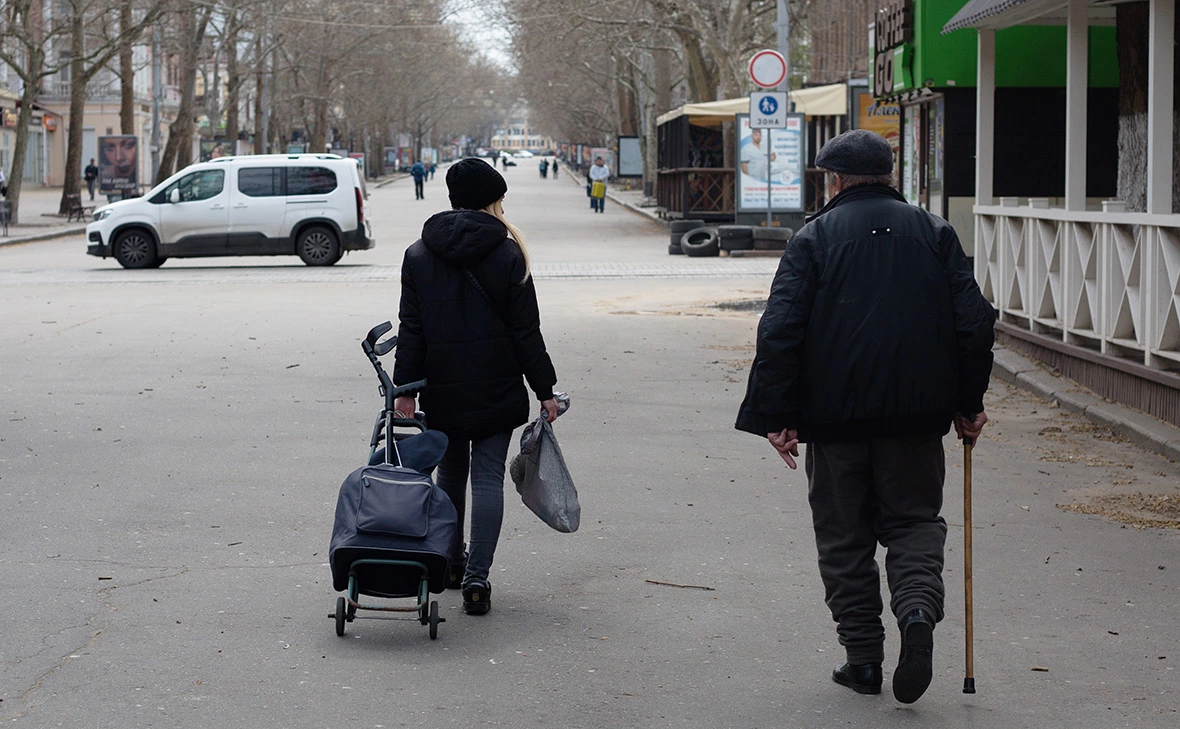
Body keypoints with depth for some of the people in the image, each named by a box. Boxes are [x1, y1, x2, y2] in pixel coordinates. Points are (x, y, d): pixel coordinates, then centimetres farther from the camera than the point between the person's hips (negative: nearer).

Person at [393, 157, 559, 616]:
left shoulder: (419, 254, 3)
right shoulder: (507, 254, -5)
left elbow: (411, 329, 1)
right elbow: (526, 330, -5)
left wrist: (405, 388, 4)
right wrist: (544, 389, 1)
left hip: (443, 389, 3)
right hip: (496, 389, -3)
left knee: (451, 473, 18)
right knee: (488, 477, 0)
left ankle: (452, 564, 30)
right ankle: (477, 577, -7)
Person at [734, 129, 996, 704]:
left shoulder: (814, 238, -1)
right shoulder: (934, 233, 7)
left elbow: (779, 332, -9)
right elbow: (975, 321, 2)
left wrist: (776, 416, -5)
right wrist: (969, 403, 9)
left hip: (835, 415, -2)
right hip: (916, 413, 2)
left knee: (844, 533, 10)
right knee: (913, 518, 13)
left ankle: (863, 656, 11)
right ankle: (918, 609, -13)